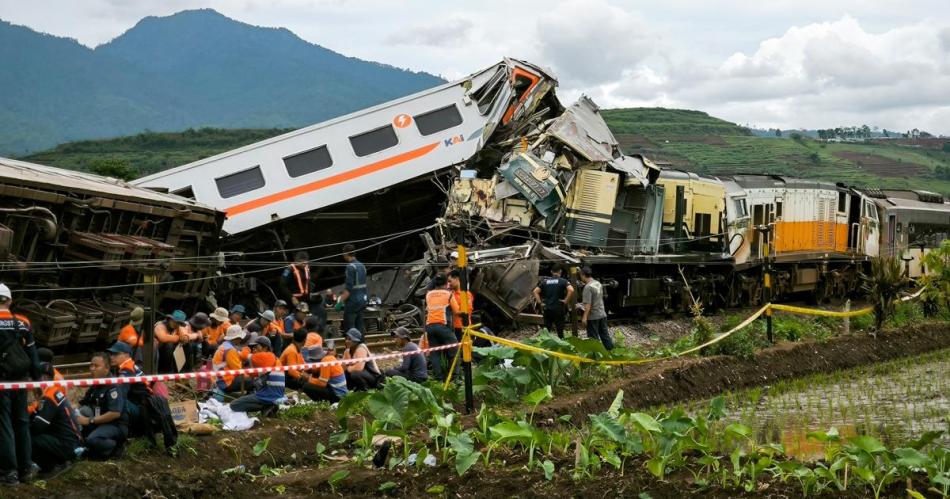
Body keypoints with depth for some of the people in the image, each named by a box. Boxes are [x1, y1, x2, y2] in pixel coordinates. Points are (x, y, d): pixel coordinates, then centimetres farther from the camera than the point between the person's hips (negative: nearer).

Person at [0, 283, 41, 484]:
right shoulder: (23, 322, 5)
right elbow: (32, 354, 10)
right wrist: (37, 379, 17)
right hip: (21, 379, 4)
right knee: (22, 422, 13)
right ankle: (25, 468, 16)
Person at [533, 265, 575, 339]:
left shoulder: (545, 281, 8)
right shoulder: (563, 281, -4)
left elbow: (535, 291, 4)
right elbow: (571, 290, -20)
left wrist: (540, 303, 3)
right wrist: (566, 301, -11)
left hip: (546, 309, 3)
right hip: (558, 309, -3)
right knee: (560, 331, 2)